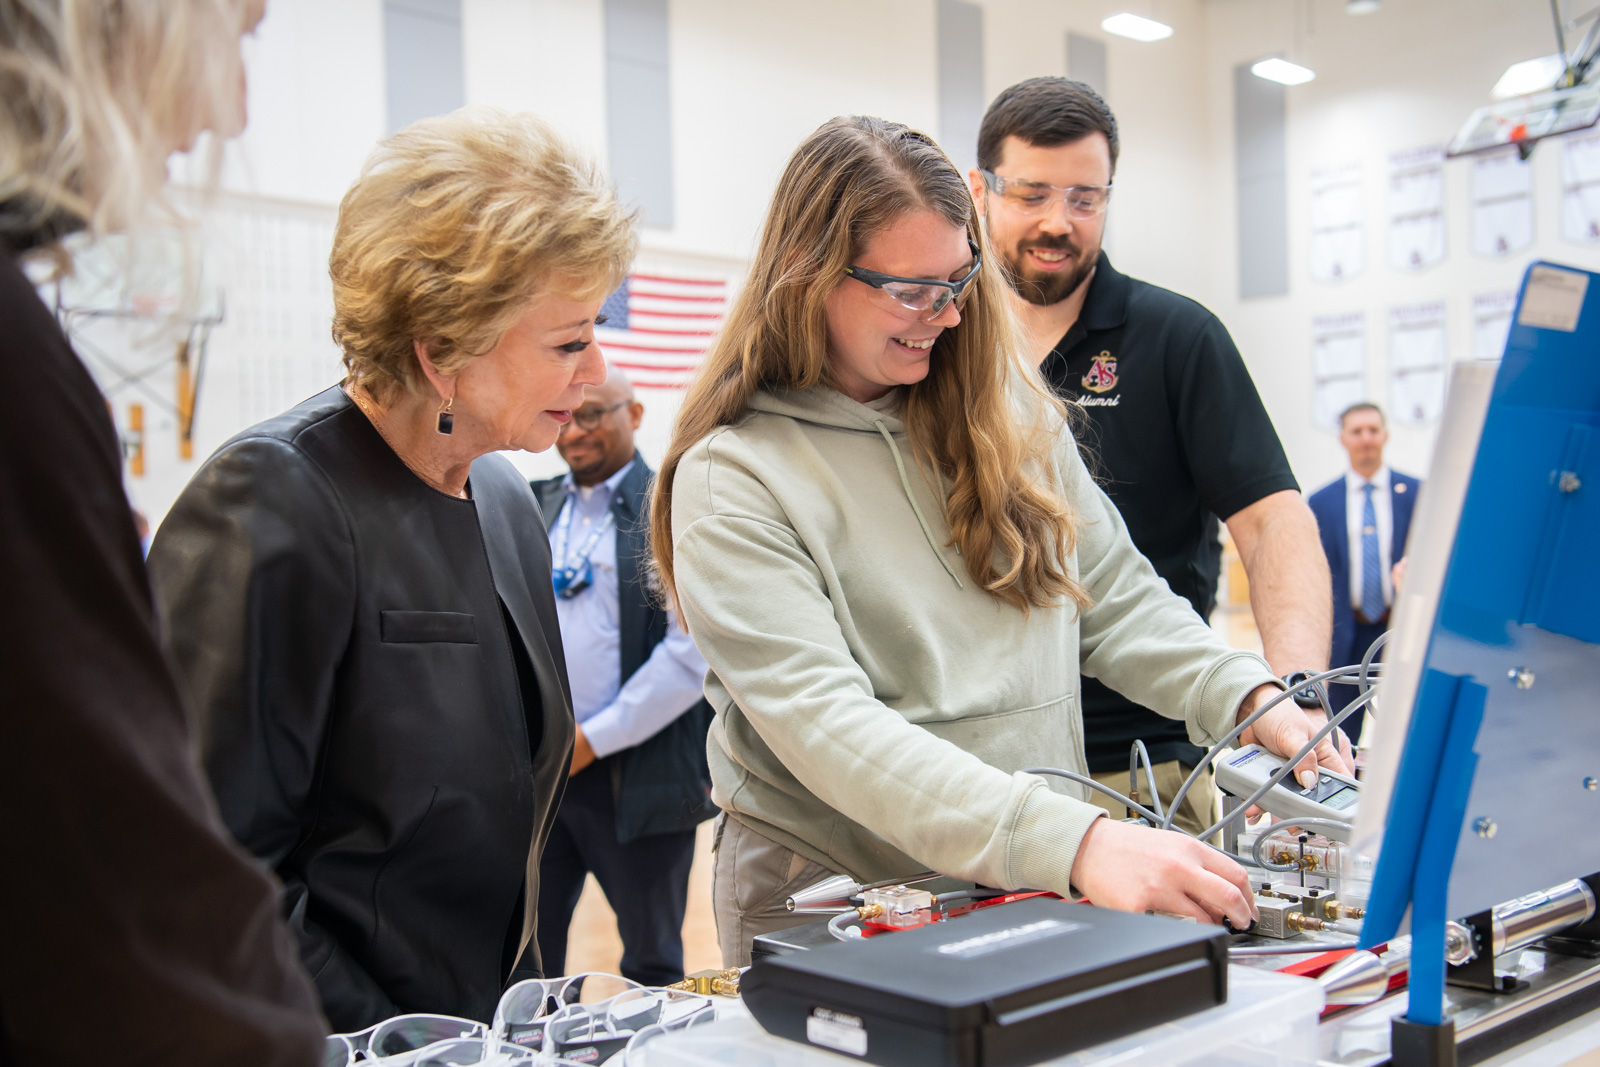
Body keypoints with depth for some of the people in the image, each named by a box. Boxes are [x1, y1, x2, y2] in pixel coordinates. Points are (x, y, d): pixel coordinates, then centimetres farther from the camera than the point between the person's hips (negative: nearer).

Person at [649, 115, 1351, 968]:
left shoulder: (1011, 414, 8)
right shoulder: (730, 482, -10)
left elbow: (1116, 599, 14)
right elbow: (823, 723, -20)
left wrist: (1250, 698, -5)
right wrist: (1074, 843, -30)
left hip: (1036, 891, 4)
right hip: (829, 905, -4)